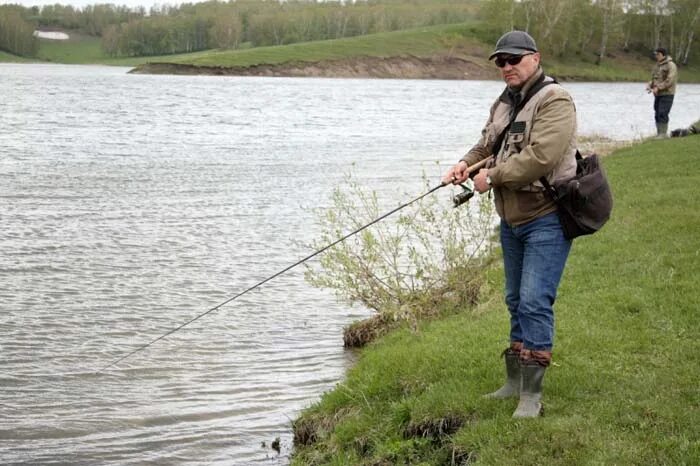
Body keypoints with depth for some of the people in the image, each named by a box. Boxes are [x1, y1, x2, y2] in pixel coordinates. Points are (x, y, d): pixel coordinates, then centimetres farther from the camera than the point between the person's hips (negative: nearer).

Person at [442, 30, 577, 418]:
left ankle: (531, 394, -8)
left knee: (534, 302, -13)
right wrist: (466, 163, -2)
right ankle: (515, 382, 29)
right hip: (511, 219, 9)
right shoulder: (504, 102, 11)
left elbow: (541, 157, -28)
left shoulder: (554, 101, -17)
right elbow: (488, 143, 20)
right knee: (516, 301, 17)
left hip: (546, 218, -9)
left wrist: (491, 176, -18)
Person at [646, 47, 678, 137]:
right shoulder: (657, 65, 16)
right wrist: (650, 85, 2)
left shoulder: (671, 65, -10)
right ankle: (659, 134, 10)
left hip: (667, 94, -8)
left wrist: (658, 88, -21)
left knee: (662, 114, -14)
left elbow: (670, 80, -19)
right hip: (658, 94, 8)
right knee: (657, 115, 6)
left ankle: (663, 134, -11)